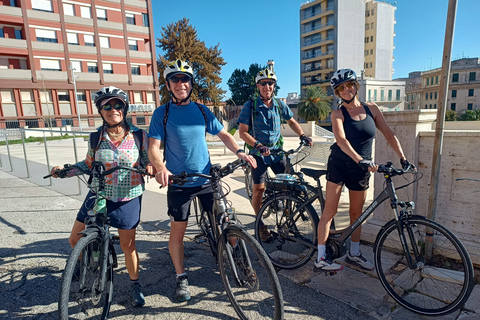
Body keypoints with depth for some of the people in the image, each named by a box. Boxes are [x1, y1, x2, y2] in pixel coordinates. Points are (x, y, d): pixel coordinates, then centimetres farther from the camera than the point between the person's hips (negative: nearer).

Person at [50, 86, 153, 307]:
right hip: (99, 195, 3)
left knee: (127, 245, 7)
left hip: (127, 199, -2)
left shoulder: (138, 135, -6)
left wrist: (151, 168, -22)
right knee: (75, 240, 9)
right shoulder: (96, 137, 0)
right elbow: (88, 164, 9)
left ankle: (135, 285, 30)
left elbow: (148, 161, -1)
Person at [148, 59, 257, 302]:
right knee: (178, 230, 6)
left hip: (207, 179, 3)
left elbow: (223, 134, 10)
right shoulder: (162, 113, -3)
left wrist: (239, 151, -8)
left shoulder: (201, 110, 5)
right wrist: (160, 168, -28)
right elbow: (153, 147, -8)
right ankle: (181, 277, 27)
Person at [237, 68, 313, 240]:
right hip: (258, 154, -3)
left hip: (277, 151, 4)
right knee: (259, 188, -3)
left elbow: (291, 121, 18)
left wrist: (302, 135, 2)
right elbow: (243, 132, -10)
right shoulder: (250, 106, -9)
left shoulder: (280, 105, 3)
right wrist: (259, 146, -23)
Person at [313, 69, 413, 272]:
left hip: (361, 170, 4)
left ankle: (354, 254, 30)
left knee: (356, 213, 13)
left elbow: (389, 134, 5)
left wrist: (403, 158, -4)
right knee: (330, 211, -6)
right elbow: (341, 140, -24)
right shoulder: (338, 114, -8)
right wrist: (361, 160, -36)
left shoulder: (371, 109, 4)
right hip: (339, 164, -4)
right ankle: (321, 259, 2)